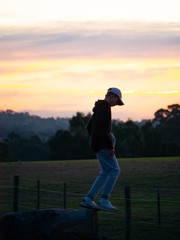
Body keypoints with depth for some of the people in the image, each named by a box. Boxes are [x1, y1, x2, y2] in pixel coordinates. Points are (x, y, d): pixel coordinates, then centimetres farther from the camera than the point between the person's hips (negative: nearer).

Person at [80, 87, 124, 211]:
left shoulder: (99, 108, 21)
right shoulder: (105, 107, -12)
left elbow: (89, 126, 30)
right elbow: (102, 129, -23)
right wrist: (110, 146, -22)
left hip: (97, 144, 10)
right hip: (103, 145, -10)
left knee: (106, 172, 11)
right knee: (114, 170, -9)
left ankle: (88, 199, 8)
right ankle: (104, 201, -12)